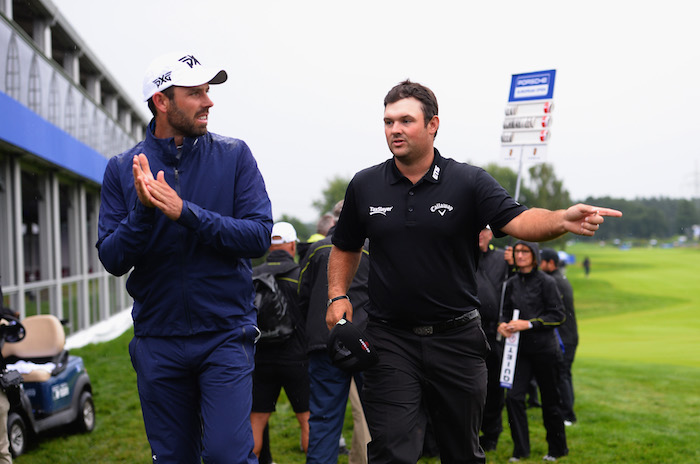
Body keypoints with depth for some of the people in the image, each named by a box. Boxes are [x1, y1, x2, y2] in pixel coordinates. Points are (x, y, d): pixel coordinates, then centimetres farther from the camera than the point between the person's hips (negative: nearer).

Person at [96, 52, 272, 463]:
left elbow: (260, 236, -12)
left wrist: (185, 212, -21)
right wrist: (142, 211, -20)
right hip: (158, 341, 2)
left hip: (226, 335, -2)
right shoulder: (123, 168, 2)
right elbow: (112, 260, -3)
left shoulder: (233, 156, -2)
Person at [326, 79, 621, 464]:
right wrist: (338, 295, 3)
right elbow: (345, 247, 18)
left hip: (456, 337, 0)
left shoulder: (469, 182, -2)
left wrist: (562, 220, -37)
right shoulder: (364, 186, 4)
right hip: (390, 339, 0)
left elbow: (517, 220, -17)